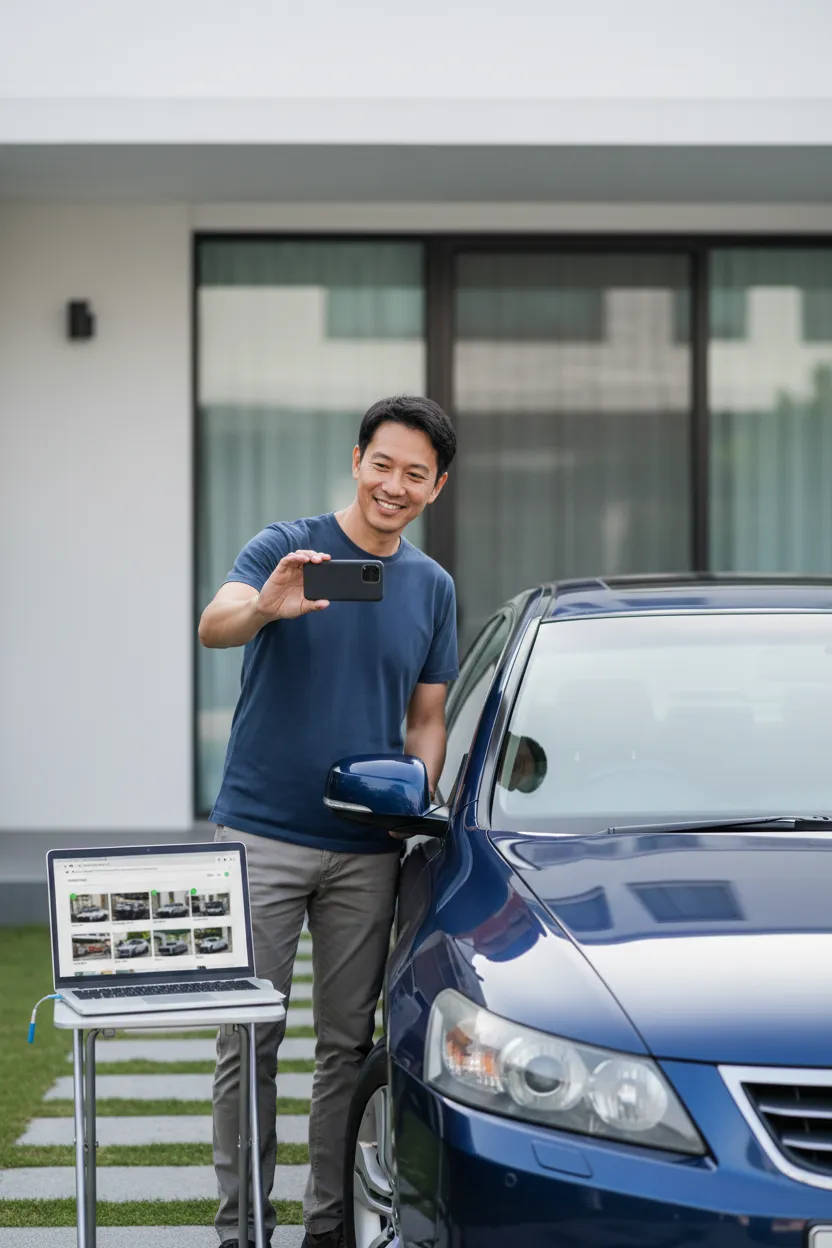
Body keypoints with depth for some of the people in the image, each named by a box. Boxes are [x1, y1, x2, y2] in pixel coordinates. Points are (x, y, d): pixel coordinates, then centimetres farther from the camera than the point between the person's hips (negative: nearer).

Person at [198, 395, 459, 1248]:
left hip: (366, 850, 4)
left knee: (347, 1045, 8)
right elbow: (213, 625, -24)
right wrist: (266, 607, -46)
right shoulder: (284, 548, -5)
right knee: (249, 1041, 0)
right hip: (261, 834, -4)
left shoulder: (431, 586, 10)